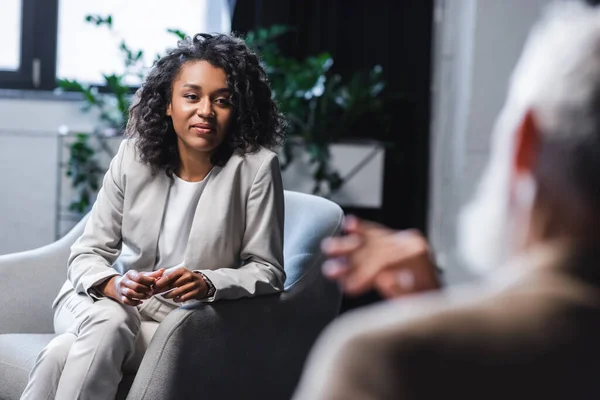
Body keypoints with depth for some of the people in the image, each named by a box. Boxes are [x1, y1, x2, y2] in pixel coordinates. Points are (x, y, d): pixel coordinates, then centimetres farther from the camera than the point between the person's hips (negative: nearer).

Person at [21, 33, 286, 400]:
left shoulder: (256, 167, -11)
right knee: (108, 324, -34)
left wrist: (208, 284, -28)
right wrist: (114, 286, -24)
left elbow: (267, 271, -9)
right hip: (105, 299, 3)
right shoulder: (134, 156, -2)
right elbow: (88, 254, -1)